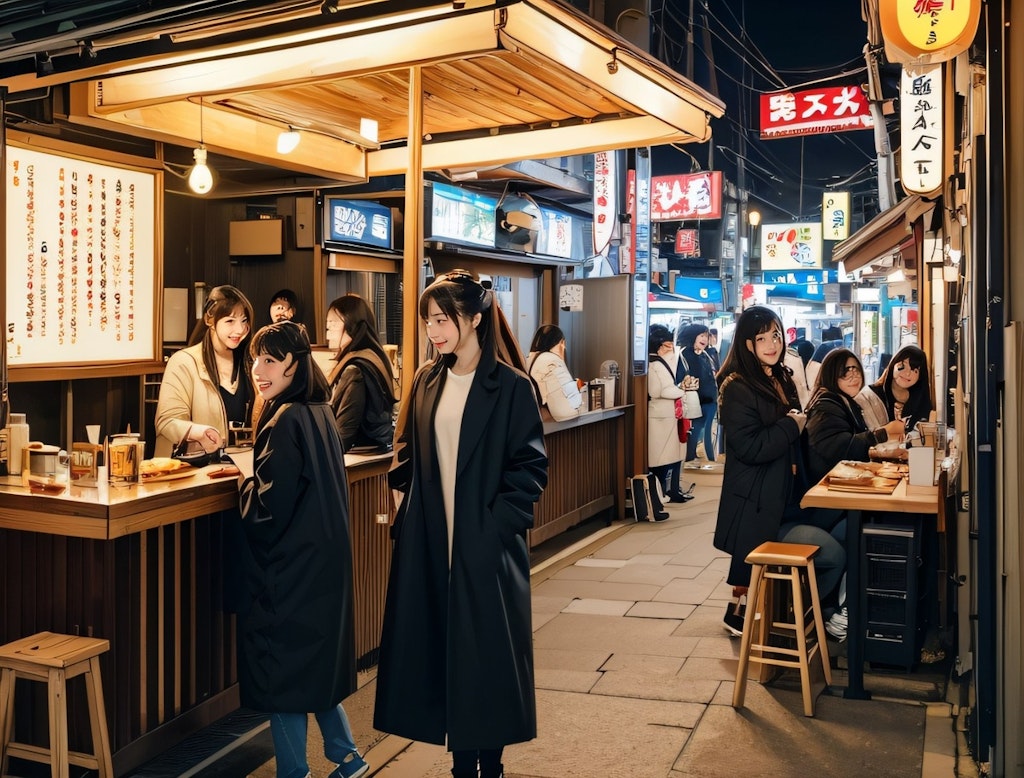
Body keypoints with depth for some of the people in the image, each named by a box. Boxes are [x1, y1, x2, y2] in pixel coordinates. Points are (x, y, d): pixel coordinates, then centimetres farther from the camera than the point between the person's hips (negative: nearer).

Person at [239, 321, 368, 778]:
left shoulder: (285, 421, -21)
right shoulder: (319, 413, 6)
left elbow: (269, 506, -21)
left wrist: (244, 483, -3)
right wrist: (256, 478, 11)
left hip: (290, 568, -9)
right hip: (324, 561, 9)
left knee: (281, 667, 5)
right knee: (316, 660, 20)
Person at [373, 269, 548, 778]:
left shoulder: (510, 386, -8)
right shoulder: (427, 382, 8)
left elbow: (531, 466, -10)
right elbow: (406, 450, 17)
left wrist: (496, 523, -15)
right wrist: (402, 494, 3)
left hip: (485, 546, -5)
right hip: (428, 542, 5)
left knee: (485, 651, 4)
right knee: (439, 649, 9)